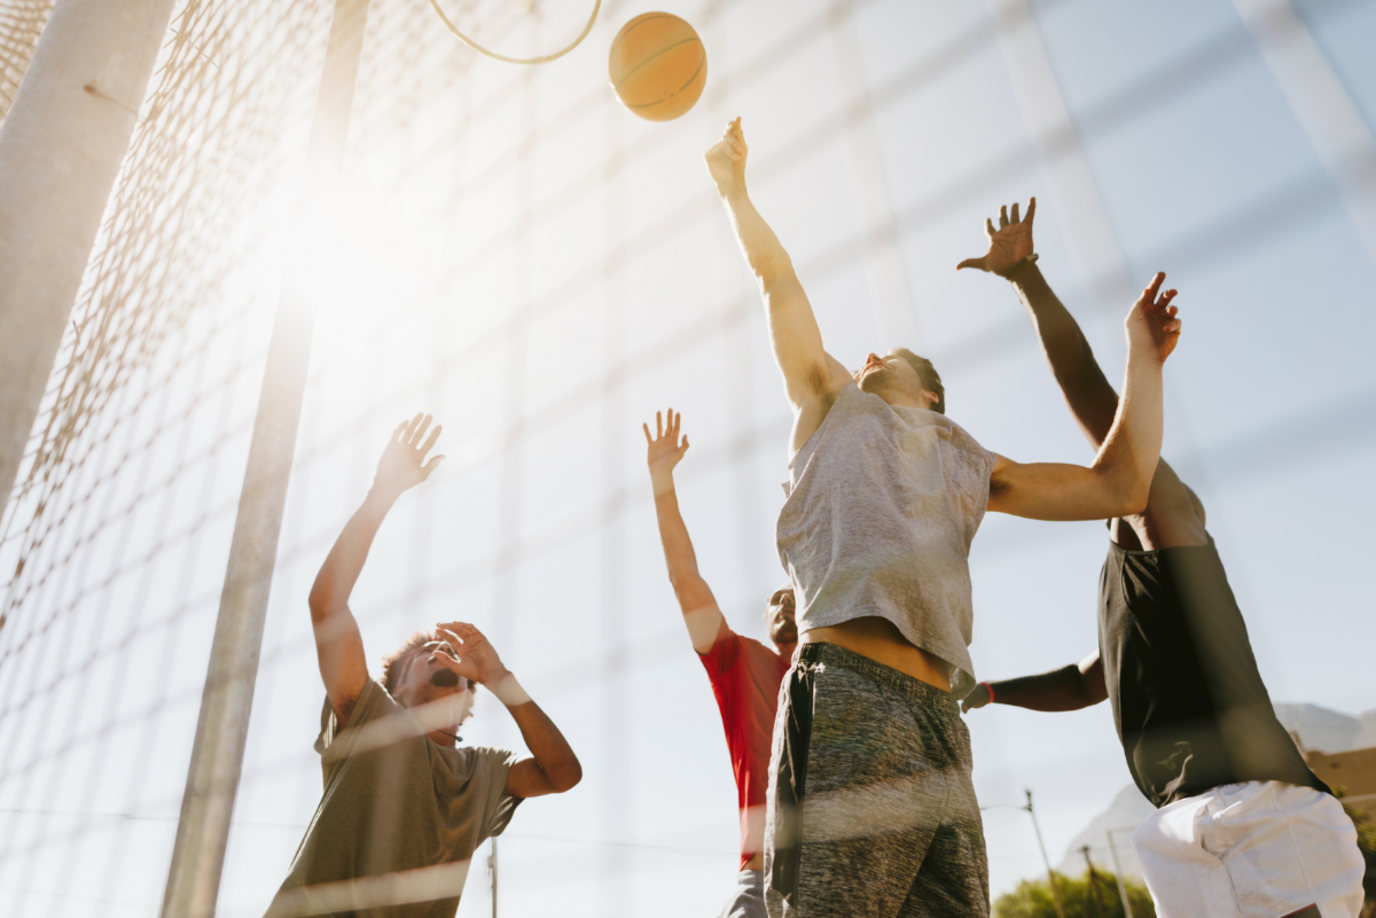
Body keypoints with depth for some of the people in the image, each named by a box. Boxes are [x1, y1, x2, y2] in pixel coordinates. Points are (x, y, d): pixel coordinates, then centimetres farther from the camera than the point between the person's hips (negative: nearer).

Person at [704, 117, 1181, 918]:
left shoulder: (974, 467, 31)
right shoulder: (832, 402, 25)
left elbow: (1120, 486, 27)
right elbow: (778, 277, 25)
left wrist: (1143, 355, 32)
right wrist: (734, 189, 35)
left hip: (938, 723, 4)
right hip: (849, 693, -4)